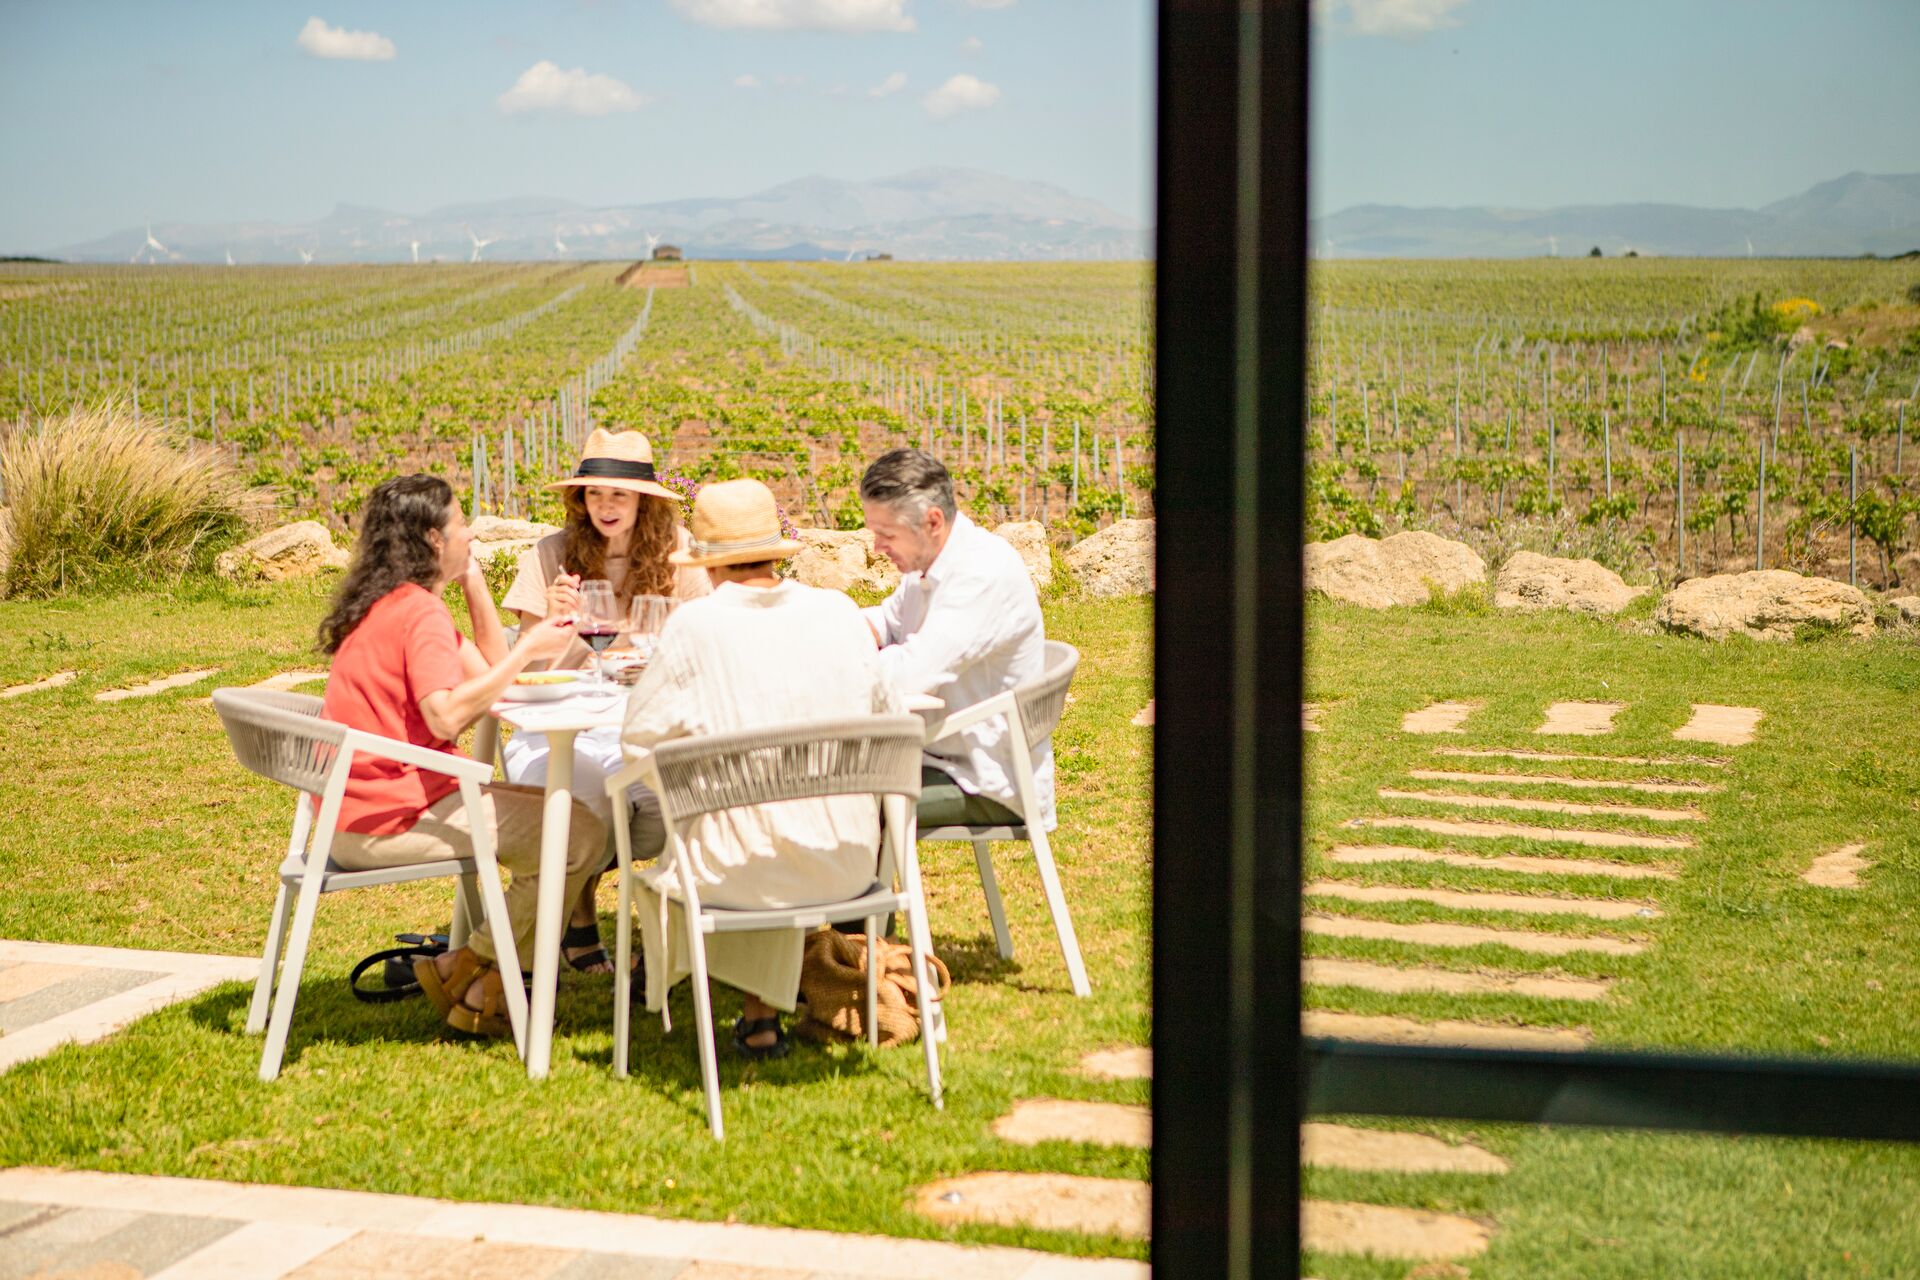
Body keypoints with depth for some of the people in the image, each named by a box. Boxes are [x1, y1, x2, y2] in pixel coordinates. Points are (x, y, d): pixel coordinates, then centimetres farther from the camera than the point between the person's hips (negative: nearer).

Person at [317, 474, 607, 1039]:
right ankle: (472, 975, -2)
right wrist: (529, 649, -24)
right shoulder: (421, 612, -16)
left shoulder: (390, 605, 16)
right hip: (394, 817, -11)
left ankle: (470, 969, 14)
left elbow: (489, 670, 16)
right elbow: (447, 715, -29)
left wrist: (474, 581, 12)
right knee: (582, 833, -12)